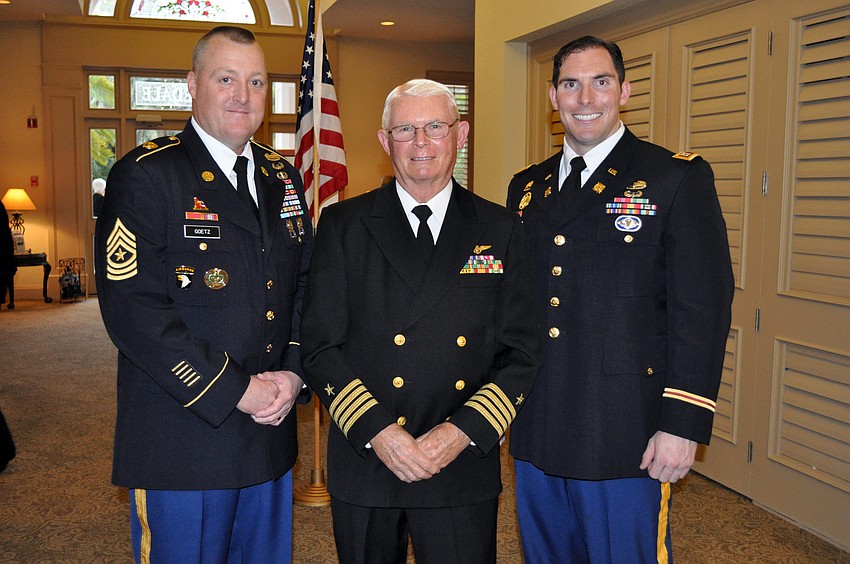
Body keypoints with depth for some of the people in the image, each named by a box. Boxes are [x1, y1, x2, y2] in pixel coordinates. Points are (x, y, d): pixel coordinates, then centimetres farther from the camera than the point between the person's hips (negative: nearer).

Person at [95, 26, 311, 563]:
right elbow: (133, 309, -18)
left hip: (270, 434, 6)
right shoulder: (144, 175, -9)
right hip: (181, 440, -6)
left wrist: (294, 373, -4)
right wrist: (236, 391, -18)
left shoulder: (283, 179, 11)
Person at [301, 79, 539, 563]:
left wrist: (464, 431, -11)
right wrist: (376, 432, -12)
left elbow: (521, 351, 1)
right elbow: (320, 346, -2)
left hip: (465, 470, 0)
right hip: (364, 465, 0)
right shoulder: (343, 225, 2)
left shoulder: (500, 231, 3)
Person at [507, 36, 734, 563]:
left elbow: (702, 307, -10)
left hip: (626, 437, -5)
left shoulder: (678, 177, -5)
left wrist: (683, 423, -15)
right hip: (534, 430, 5)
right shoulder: (526, 186, 10)